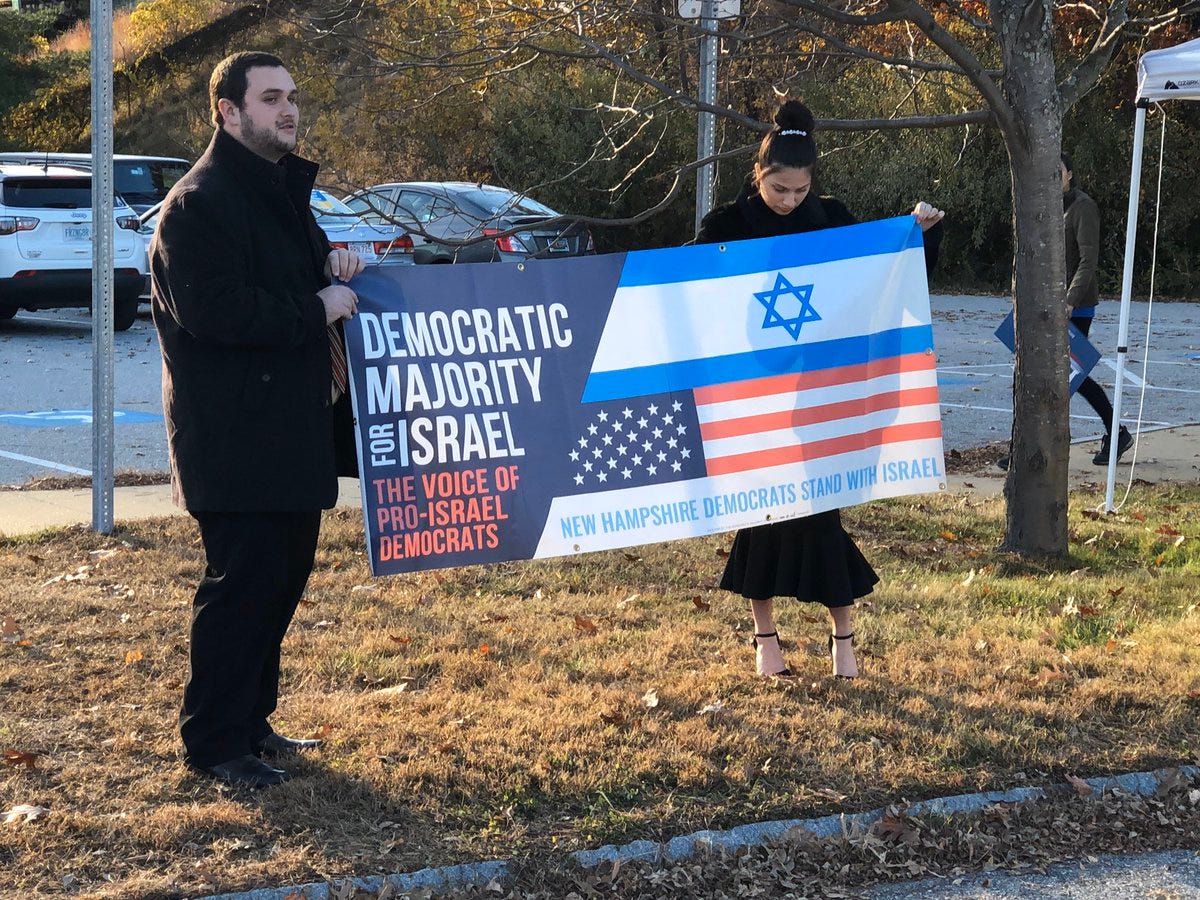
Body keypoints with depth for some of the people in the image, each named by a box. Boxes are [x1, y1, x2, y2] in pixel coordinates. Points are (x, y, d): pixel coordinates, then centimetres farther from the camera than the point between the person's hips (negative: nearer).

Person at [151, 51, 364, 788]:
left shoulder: (284, 191, 17)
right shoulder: (200, 203, -14)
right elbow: (214, 310, -24)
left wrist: (335, 271, 6)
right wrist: (317, 308, -17)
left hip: (293, 430, 10)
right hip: (235, 440, -9)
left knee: (285, 574, 14)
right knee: (242, 582, -6)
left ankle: (252, 720, 25)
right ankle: (215, 741, 4)